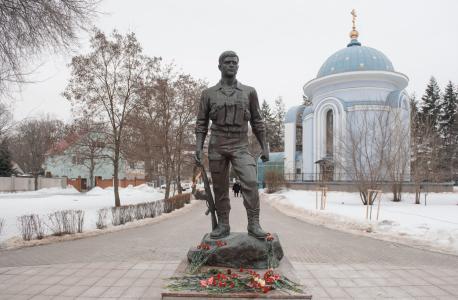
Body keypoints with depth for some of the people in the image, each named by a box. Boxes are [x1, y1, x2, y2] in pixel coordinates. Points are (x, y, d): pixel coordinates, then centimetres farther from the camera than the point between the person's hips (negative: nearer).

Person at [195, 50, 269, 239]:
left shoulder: (249, 92, 8)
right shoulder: (208, 94, 8)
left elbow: (257, 122, 10)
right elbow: (201, 124, 8)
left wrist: (265, 147, 6)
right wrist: (198, 148, -4)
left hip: (240, 146, -1)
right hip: (216, 147, 1)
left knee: (250, 182, -19)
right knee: (220, 188, 4)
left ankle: (254, 225, -13)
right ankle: (223, 226, 15)